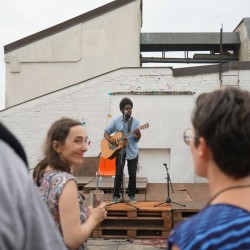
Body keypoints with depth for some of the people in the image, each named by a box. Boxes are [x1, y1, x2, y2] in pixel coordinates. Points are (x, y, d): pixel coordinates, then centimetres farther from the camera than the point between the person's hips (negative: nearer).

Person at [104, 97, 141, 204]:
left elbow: (137, 139, -8)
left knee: (132, 174, 2)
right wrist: (109, 139, -17)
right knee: (118, 173, -5)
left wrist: (138, 134, -31)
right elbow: (106, 132, 3)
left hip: (132, 151, 1)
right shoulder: (116, 121, -3)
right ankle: (116, 196, 4)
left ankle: (132, 195, 16)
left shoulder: (135, 121, -3)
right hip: (120, 150, -1)